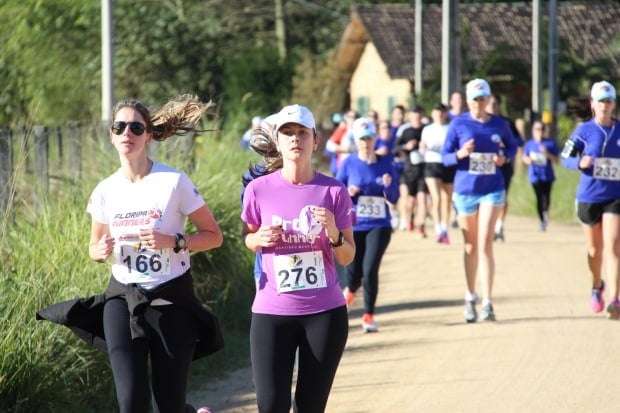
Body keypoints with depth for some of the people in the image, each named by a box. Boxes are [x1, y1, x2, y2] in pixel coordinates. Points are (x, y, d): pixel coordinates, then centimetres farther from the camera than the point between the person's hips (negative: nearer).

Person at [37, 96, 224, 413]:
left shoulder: (173, 182, -9)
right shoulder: (105, 191, 2)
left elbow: (213, 235, -3)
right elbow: (94, 247, 17)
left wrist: (174, 242, -20)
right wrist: (101, 251, -7)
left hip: (171, 301, -2)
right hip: (123, 299, 2)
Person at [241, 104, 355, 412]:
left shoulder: (334, 191, -1)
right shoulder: (259, 189, -1)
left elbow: (347, 257, 4)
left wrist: (333, 233, -16)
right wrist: (259, 239, -7)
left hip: (325, 312, 0)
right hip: (272, 312, 0)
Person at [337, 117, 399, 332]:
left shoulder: (385, 164, 1)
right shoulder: (349, 164, -1)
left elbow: (394, 198, 3)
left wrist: (389, 186, -17)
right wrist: (348, 193, -18)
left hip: (379, 226, 0)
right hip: (353, 227, 0)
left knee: (370, 269, -15)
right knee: (354, 272, 3)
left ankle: (369, 316, 1)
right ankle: (350, 291, 42)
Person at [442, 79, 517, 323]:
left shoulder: (499, 125, 1)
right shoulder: (458, 124, -2)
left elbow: (512, 146, 17)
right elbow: (445, 157, 0)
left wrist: (504, 157, -5)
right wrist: (460, 154, -21)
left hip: (492, 189, -1)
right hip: (465, 190, 1)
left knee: (485, 244, -11)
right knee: (470, 246, 10)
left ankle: (488, 303, -12)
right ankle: (470, 298, 25)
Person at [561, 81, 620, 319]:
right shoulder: (584, 130, -1)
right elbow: (565, 158, 1)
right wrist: (580, 162, -19)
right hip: (589, 197, 1)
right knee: (595, 250, 14)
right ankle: (597, 287, 41)